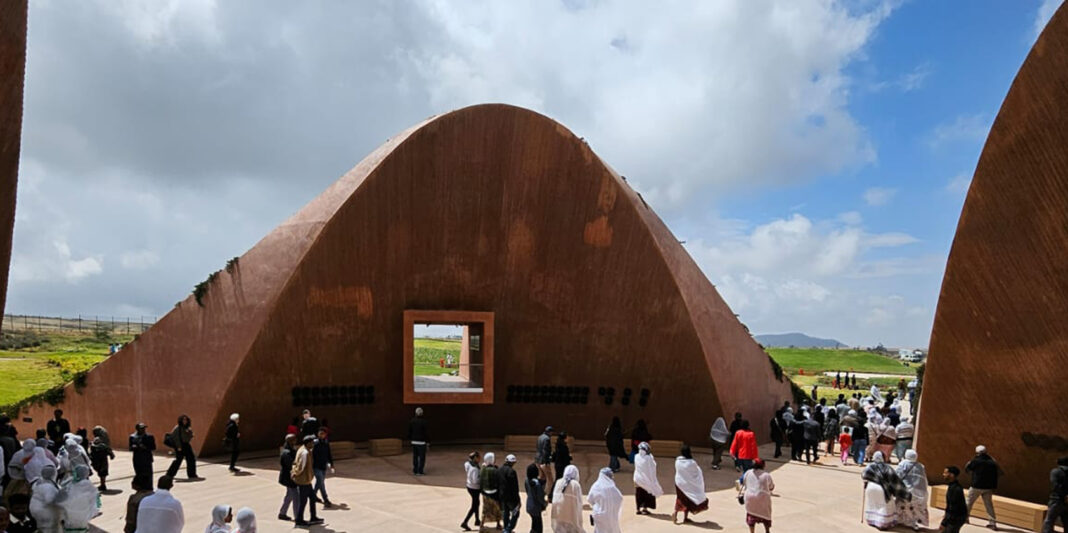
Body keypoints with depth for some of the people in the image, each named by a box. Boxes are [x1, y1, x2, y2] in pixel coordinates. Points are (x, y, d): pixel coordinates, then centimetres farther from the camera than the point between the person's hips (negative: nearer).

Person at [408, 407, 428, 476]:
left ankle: (415, 470, 17)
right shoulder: (423, 421, -12)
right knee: (422, 457, 2)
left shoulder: (412, 421, 3)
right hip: (421, 442, -5)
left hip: (414, 442, 5)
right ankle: (420, 471, 1)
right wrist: (427, 441, -6)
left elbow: (409, 432, 7)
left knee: (415, 456, 13)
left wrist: (410, 439, 16)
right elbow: (425, 432, -12)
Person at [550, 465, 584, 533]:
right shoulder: (575, 485, -11)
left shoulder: (558, 483, 2)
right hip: (571, 516, -4)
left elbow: (554, 500, 4)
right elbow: (578, 503, -10)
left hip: (558, 516, 4)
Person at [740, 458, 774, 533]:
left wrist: (743, 493, 24)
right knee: (765, 515, 20)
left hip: (750, 498, 2)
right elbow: (771, 487, 5)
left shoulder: (748, 473, 2)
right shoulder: (767, 475, -8)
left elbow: (744, 485, 11)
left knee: (751, 515, 16)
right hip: (763, 499, -2)